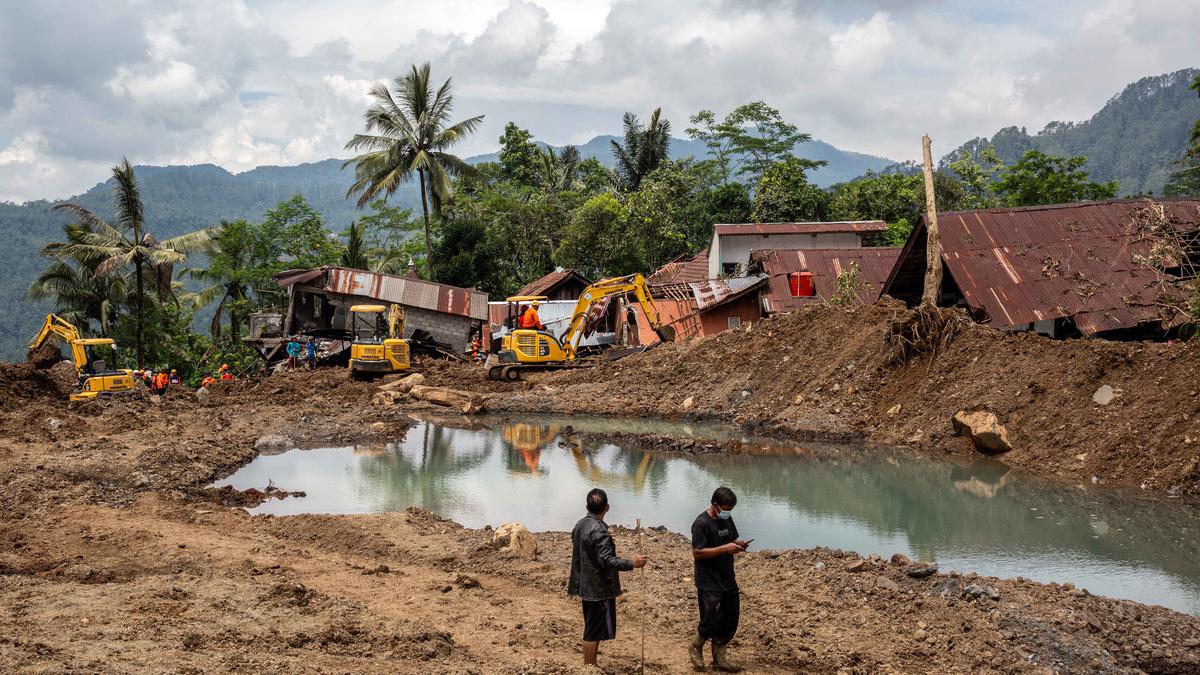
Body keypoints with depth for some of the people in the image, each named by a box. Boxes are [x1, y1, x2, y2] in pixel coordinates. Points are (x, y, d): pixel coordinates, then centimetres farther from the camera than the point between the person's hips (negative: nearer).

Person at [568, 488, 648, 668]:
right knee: (594, 632, 0)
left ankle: (589, 667, 26)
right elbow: (606, 561, -28)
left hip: (585, 585, 9)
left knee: (591, 628, 18)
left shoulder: (580, 525, 6)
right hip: (599, 588, -9)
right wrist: (632, 563, -27)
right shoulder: (599, 530, -23)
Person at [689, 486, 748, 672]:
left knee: (731, 618, 10)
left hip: (727, 580, 8)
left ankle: (719, 659, 23)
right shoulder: (701, 523, -18)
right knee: (712, 620, -5)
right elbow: (697, 553, -21)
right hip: (709, 583, -8)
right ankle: (696, 648, 23)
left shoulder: (727, 519, 7)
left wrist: (738, 544, -3)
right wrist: (724, 548, -25)